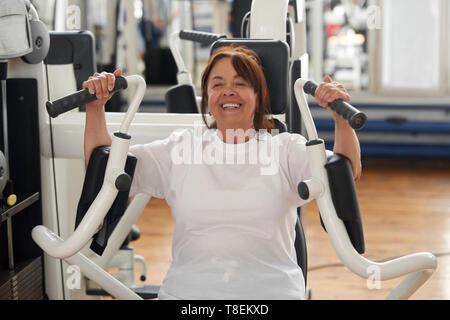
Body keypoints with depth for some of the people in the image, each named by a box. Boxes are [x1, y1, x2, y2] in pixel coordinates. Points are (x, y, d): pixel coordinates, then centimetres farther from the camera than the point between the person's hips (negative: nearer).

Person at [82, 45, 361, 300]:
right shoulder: (180, 148, 16)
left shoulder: (286, 149, 13)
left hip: (271, 291, 0)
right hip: (187, 291, 0)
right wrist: (96, 107, 0)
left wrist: (342, 117, -17)